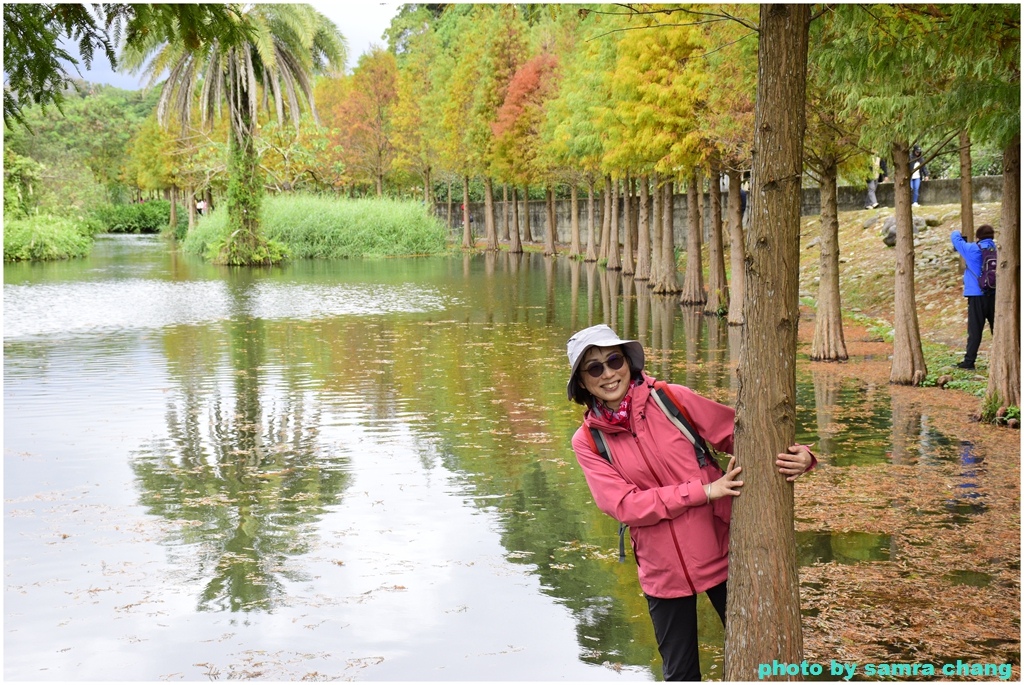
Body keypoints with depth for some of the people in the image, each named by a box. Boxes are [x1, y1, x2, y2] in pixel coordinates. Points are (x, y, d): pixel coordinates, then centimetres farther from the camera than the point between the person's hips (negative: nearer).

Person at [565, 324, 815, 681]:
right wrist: (704, 490, -21)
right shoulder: (588, 441, -4)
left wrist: (798, 455, -21)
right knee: (680, 673, 14)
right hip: (662, 572, 0)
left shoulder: (672, 400, -6)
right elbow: (624, 505, -15)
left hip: (719, 554, 0)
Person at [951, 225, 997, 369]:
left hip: (977, 295, -4)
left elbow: (955, 237, 4)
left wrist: (958, 233, 26)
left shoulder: (972, 249, -8)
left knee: (975, 330, -3)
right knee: (997, 328, 11)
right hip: (995, 295, 4)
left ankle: (969, 361, -3)